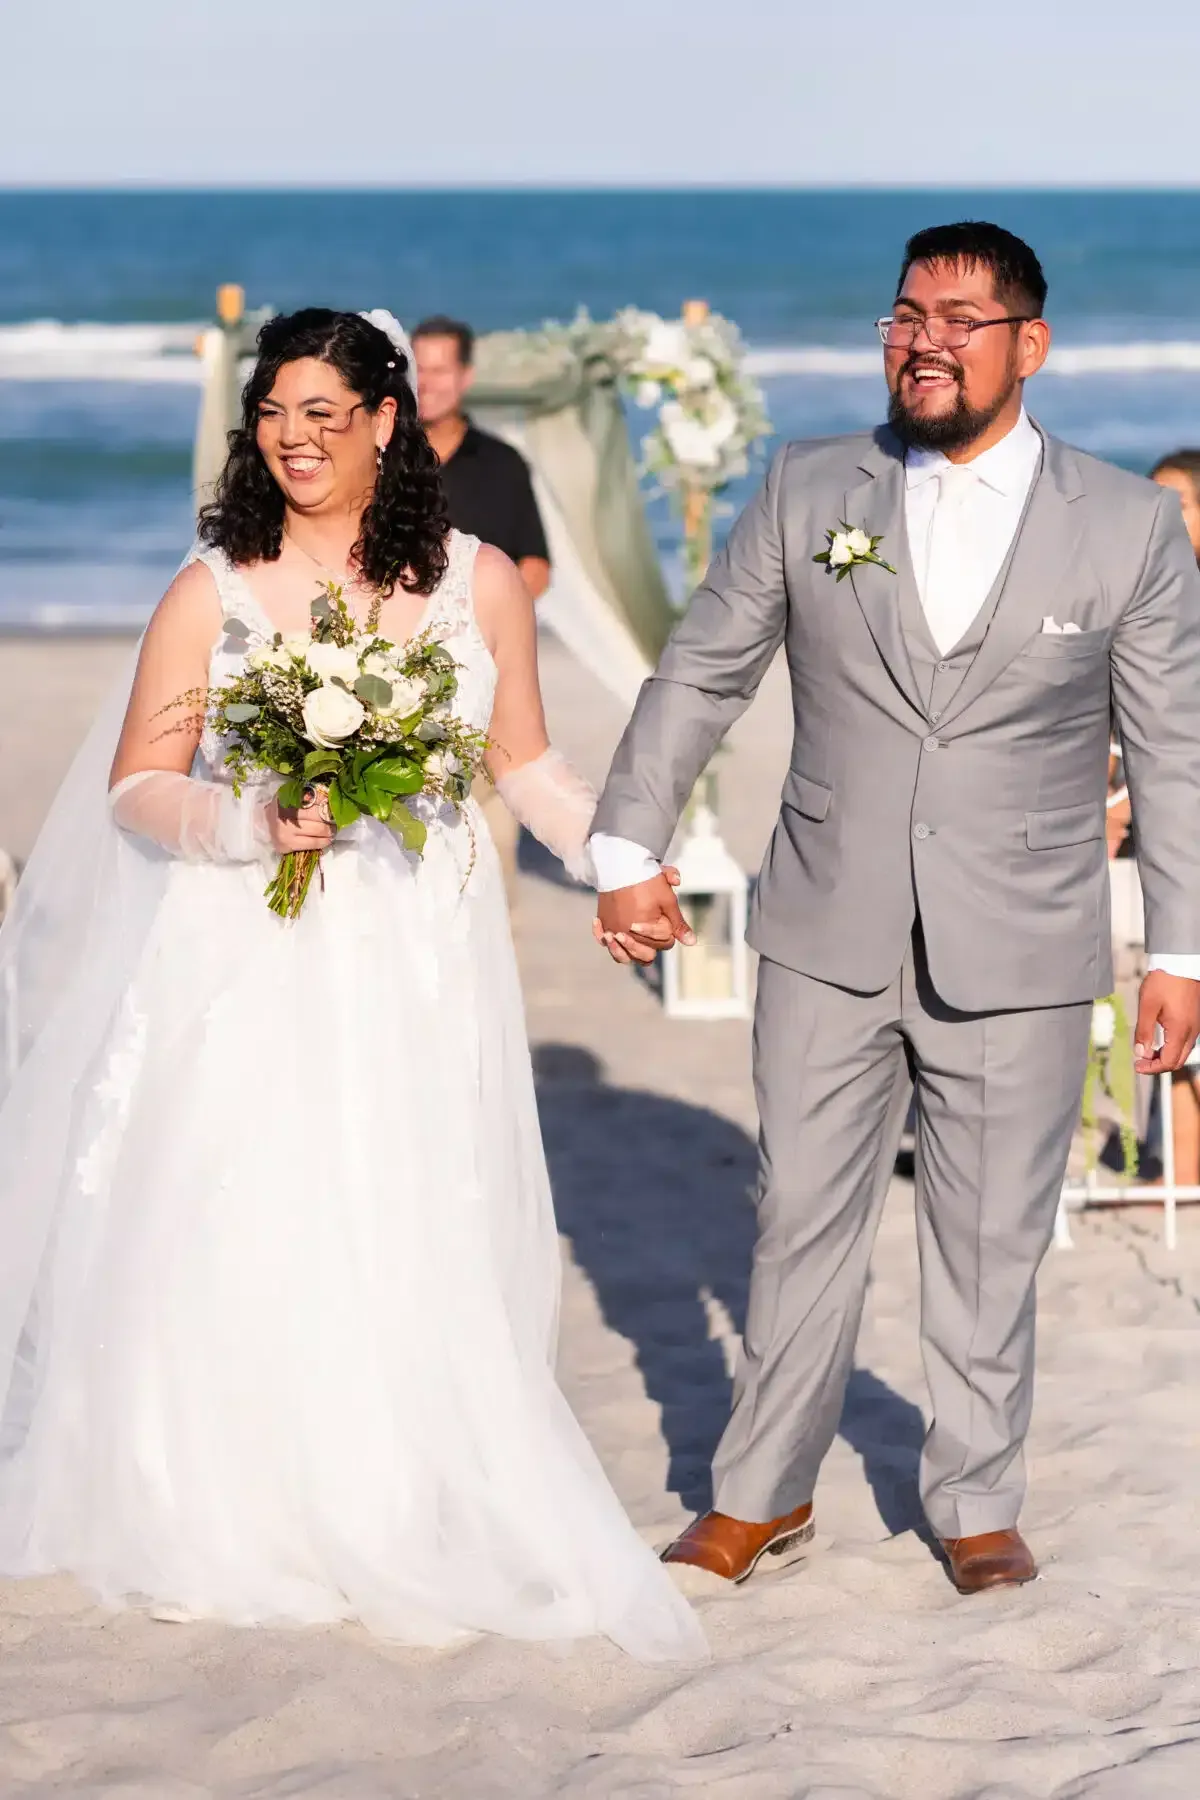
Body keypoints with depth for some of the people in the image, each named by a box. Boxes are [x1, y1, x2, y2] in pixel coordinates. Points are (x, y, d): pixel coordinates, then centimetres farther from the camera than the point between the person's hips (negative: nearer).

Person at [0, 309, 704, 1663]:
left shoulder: (477, 581, 4)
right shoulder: (215, 589, 0)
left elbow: (526, 761, 14)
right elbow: (139, 787, 0)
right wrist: (254, 823, -18)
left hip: (419, 964, 1)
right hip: (246, 959, -1)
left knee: (413, 1252, 0)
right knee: (228, 1235, -2)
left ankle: (403, 1529, 12)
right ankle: (219, 1529, 13)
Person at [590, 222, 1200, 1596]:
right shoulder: (808, 492, 2)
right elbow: (698, 674, 7)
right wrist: (628, 847, 0)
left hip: (1018, 960, -1)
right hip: (830, 940, 1)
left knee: (990, 1242, 8)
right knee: (802, 1216, 9)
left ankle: (977, 1506, 25)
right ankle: (763, 1493, 24)